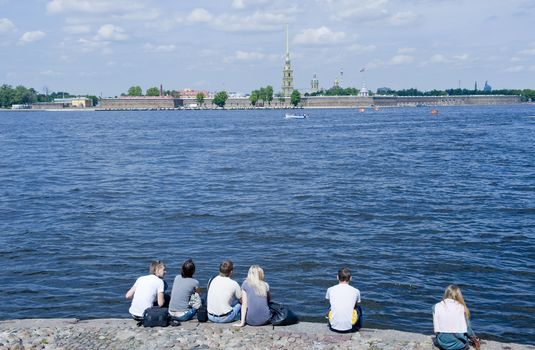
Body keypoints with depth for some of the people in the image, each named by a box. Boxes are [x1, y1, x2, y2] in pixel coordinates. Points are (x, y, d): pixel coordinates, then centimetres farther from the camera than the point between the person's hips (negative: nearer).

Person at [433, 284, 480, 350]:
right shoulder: (461, 307, -4)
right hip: (459, 344, 0)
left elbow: (436, 328, -4)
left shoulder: (437, 306, -3)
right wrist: (475, 340, 20)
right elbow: (468, 328, 2)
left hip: (442, 343, 0)